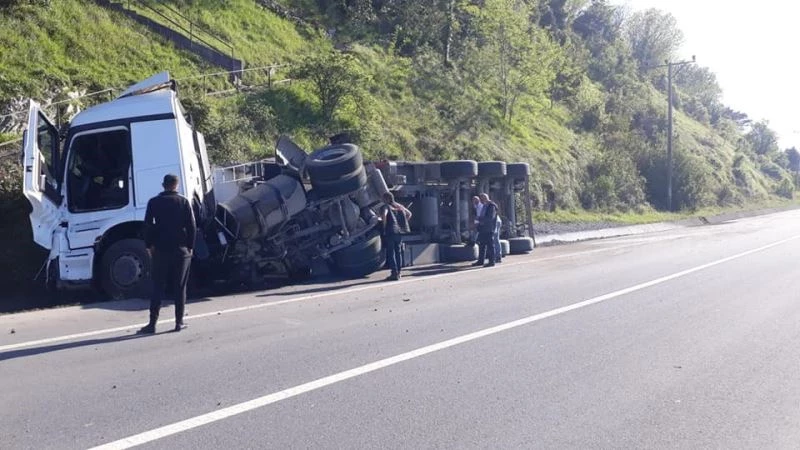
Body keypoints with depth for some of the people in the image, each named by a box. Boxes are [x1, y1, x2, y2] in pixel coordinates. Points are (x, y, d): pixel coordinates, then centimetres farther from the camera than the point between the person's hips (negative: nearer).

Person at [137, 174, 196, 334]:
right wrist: (190, 246, 5)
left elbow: (147, 225, 0)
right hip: (181, 249, -1)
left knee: (158, 287, 4)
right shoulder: (184, 202, 0)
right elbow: (192, 226, -2)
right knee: (180, 287, 5)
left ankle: (152, 323, 1)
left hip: (160, 250, 1)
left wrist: (149, 246, 8)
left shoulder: (154, 202, 2)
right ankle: (179, 322, 7)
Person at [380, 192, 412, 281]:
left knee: (390, 252, -3)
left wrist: (384, 225, -13)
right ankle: (398, 272, 15)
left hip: (390, 232, -6)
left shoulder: (386, 207, -5)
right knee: (398, 251, 13)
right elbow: (409, 214, 23)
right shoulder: (399, 206, 15)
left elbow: (384, 214, -26)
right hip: (399, 231, 6)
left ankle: (394, 273, -8)